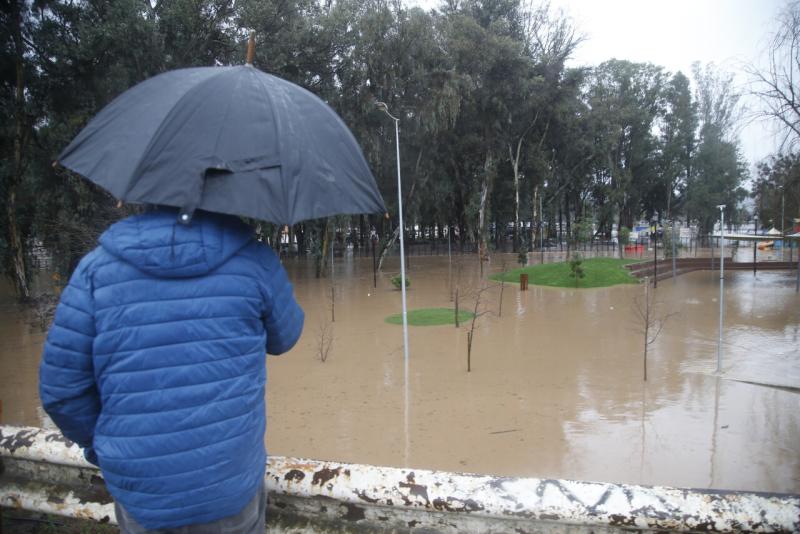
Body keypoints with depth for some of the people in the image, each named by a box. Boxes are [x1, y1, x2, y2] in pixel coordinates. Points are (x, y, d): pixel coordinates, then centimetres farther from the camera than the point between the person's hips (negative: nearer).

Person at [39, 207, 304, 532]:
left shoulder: (97, 266, -8)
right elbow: (284, 338, 6)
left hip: (139, 495, 2)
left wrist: (100, 446, 12)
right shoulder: (255, 261, -10)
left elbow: (60, 388, -5)